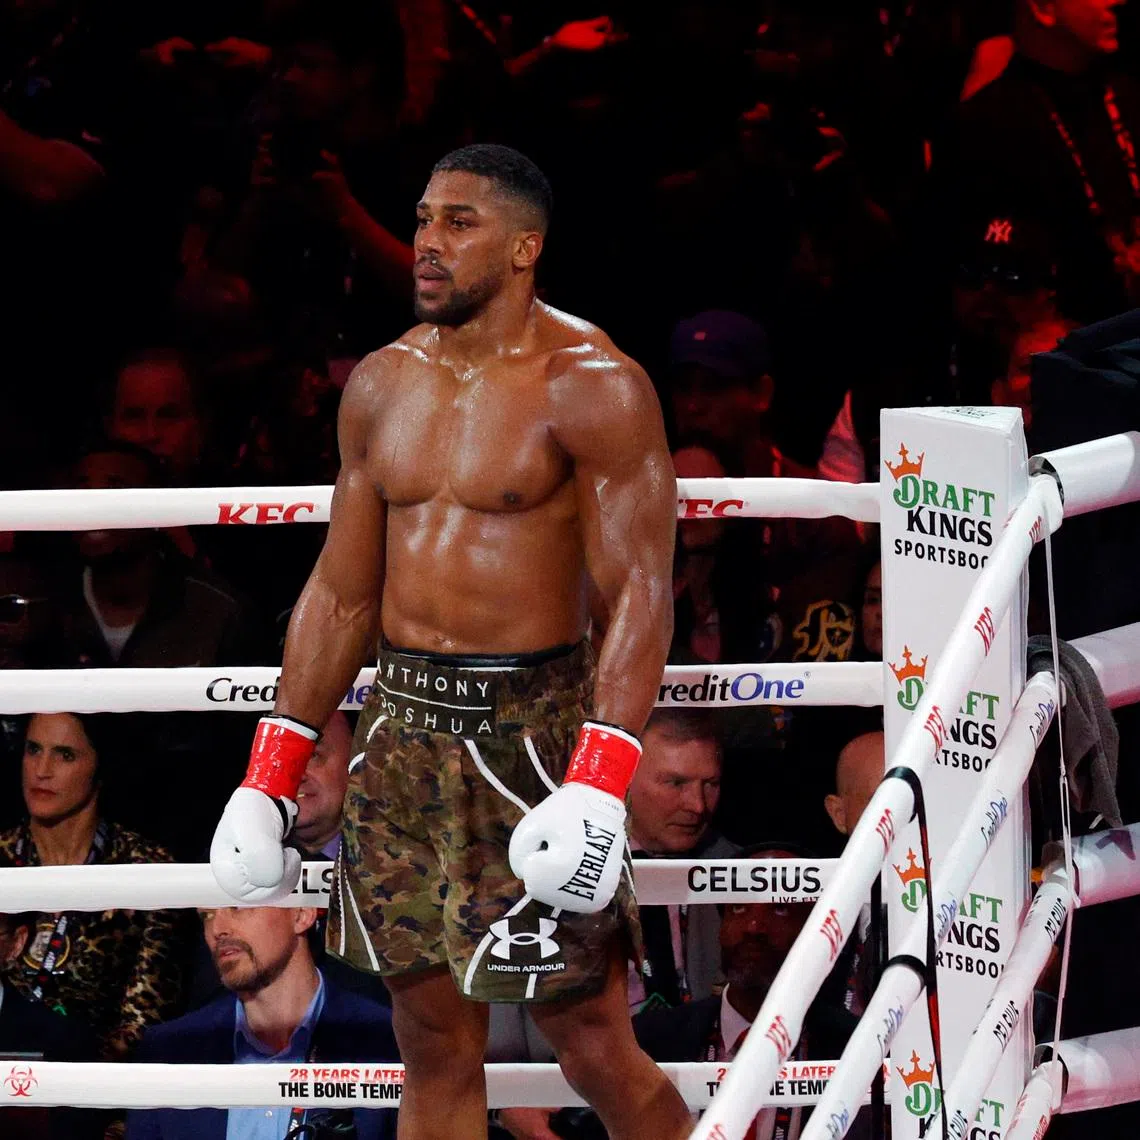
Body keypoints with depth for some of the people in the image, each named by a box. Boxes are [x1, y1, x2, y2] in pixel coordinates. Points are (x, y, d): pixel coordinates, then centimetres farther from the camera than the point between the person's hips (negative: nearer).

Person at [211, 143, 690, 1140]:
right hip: (402, 725, 6)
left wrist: (599, 787, -25)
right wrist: (270, 776, 13)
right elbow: (342, 591, 17)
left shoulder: (593, 386, -8)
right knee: (434, 1047, 8)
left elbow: (640, 593, -14)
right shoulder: (382, 385, 12)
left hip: (530, 726, -6)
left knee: (596, 1052, -6)